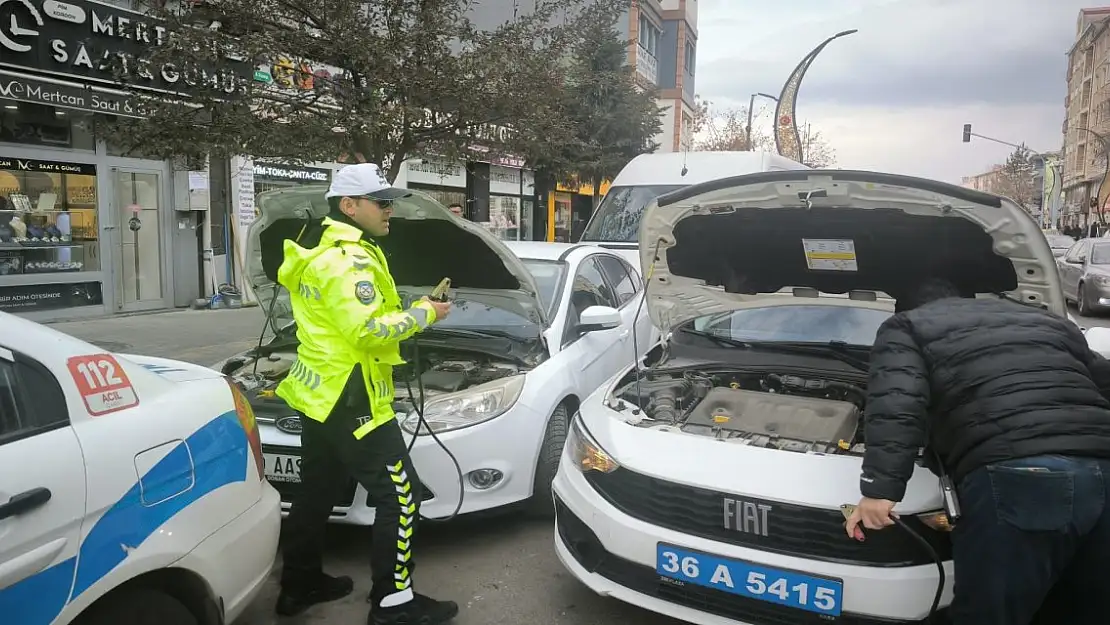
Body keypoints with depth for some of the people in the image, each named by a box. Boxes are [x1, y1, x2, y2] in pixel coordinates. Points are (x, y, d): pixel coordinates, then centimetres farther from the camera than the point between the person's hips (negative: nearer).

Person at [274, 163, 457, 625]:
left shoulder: (324, 249, 14)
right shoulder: (347, 258, -19)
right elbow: (368, 330, -28)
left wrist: (409, 311, 9)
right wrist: (423, 313, -16)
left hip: (319, 394, 11)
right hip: (348, 400, -11)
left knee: (317, 494, 20)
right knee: (399, 495, -3)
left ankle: (298, 586, 34)